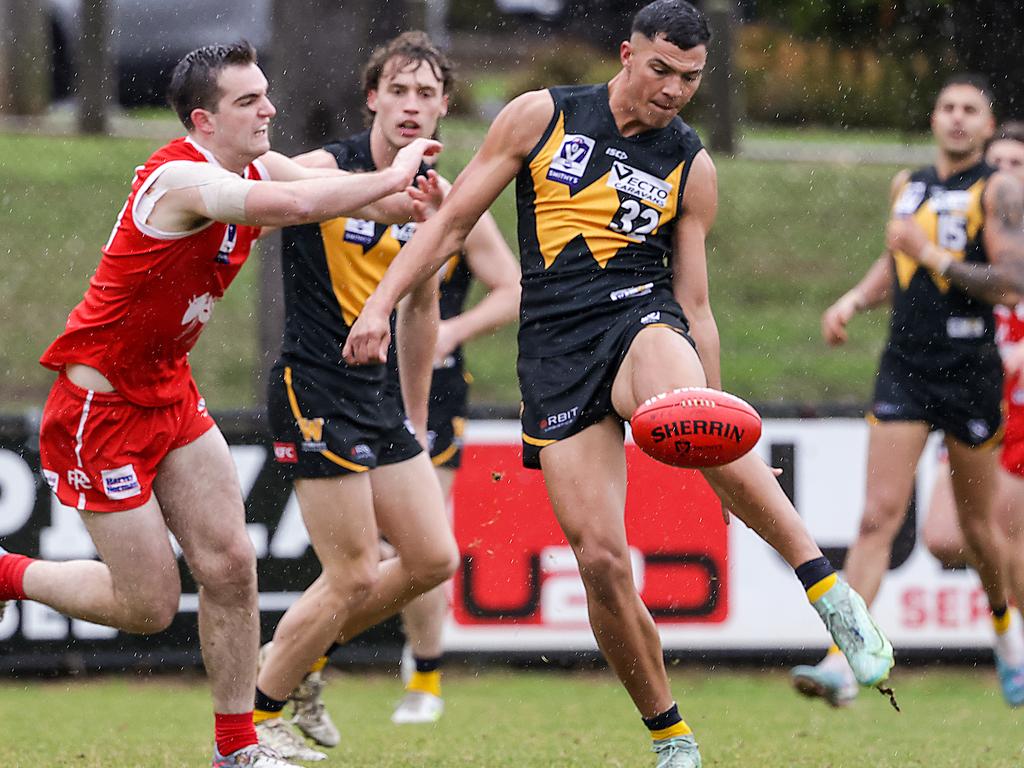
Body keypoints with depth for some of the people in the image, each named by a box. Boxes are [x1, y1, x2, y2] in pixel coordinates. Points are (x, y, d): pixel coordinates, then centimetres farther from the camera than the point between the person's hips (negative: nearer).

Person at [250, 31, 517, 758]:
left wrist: (414, 417, 23)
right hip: (314, 391, -8)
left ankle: (302, 658, 26)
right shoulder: (325, 170, -13)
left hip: (380, 395, 8)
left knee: (433, 559, 7)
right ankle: (257, 716, 9)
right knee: (354, 575, -8)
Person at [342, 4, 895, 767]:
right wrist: (381, 303, -1)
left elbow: (695, 308, 10)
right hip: (555, 352, 1)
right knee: (600, 557, -9)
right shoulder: (541, 117, 6)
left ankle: (831, 593, -31)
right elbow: (453, 221, 10)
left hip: (640, 320, -1)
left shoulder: (692, 168, 8)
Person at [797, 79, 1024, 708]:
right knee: (879, 515, -9)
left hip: (971, 370, -3)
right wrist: (853, 301, 12)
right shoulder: (908, 185, 12)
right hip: (905, 367, 3)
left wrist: (936, 256, -19)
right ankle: (844, 663, -17)